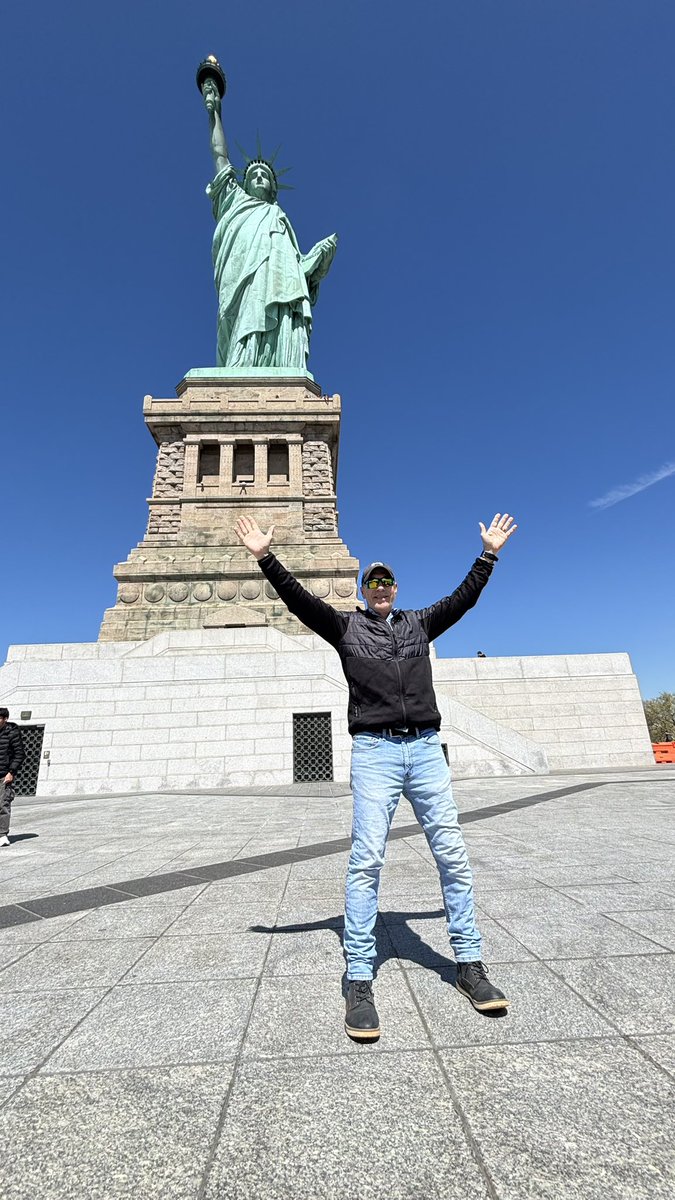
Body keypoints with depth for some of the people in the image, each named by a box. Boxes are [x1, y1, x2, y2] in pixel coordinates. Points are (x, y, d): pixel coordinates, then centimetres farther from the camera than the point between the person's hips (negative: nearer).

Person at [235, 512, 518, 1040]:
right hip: (374, 750, -3)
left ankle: (470, 964, 17)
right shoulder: (346, 626, 12)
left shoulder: (420, 622, 20)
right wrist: (266, 557, -5)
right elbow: (299, 600, 3)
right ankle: (360, 982, 3)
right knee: (367, 859, -8)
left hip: (426, 748, 3)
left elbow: (464, 598, 20)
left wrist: (489, 553, 17)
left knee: (453, 853, 3)